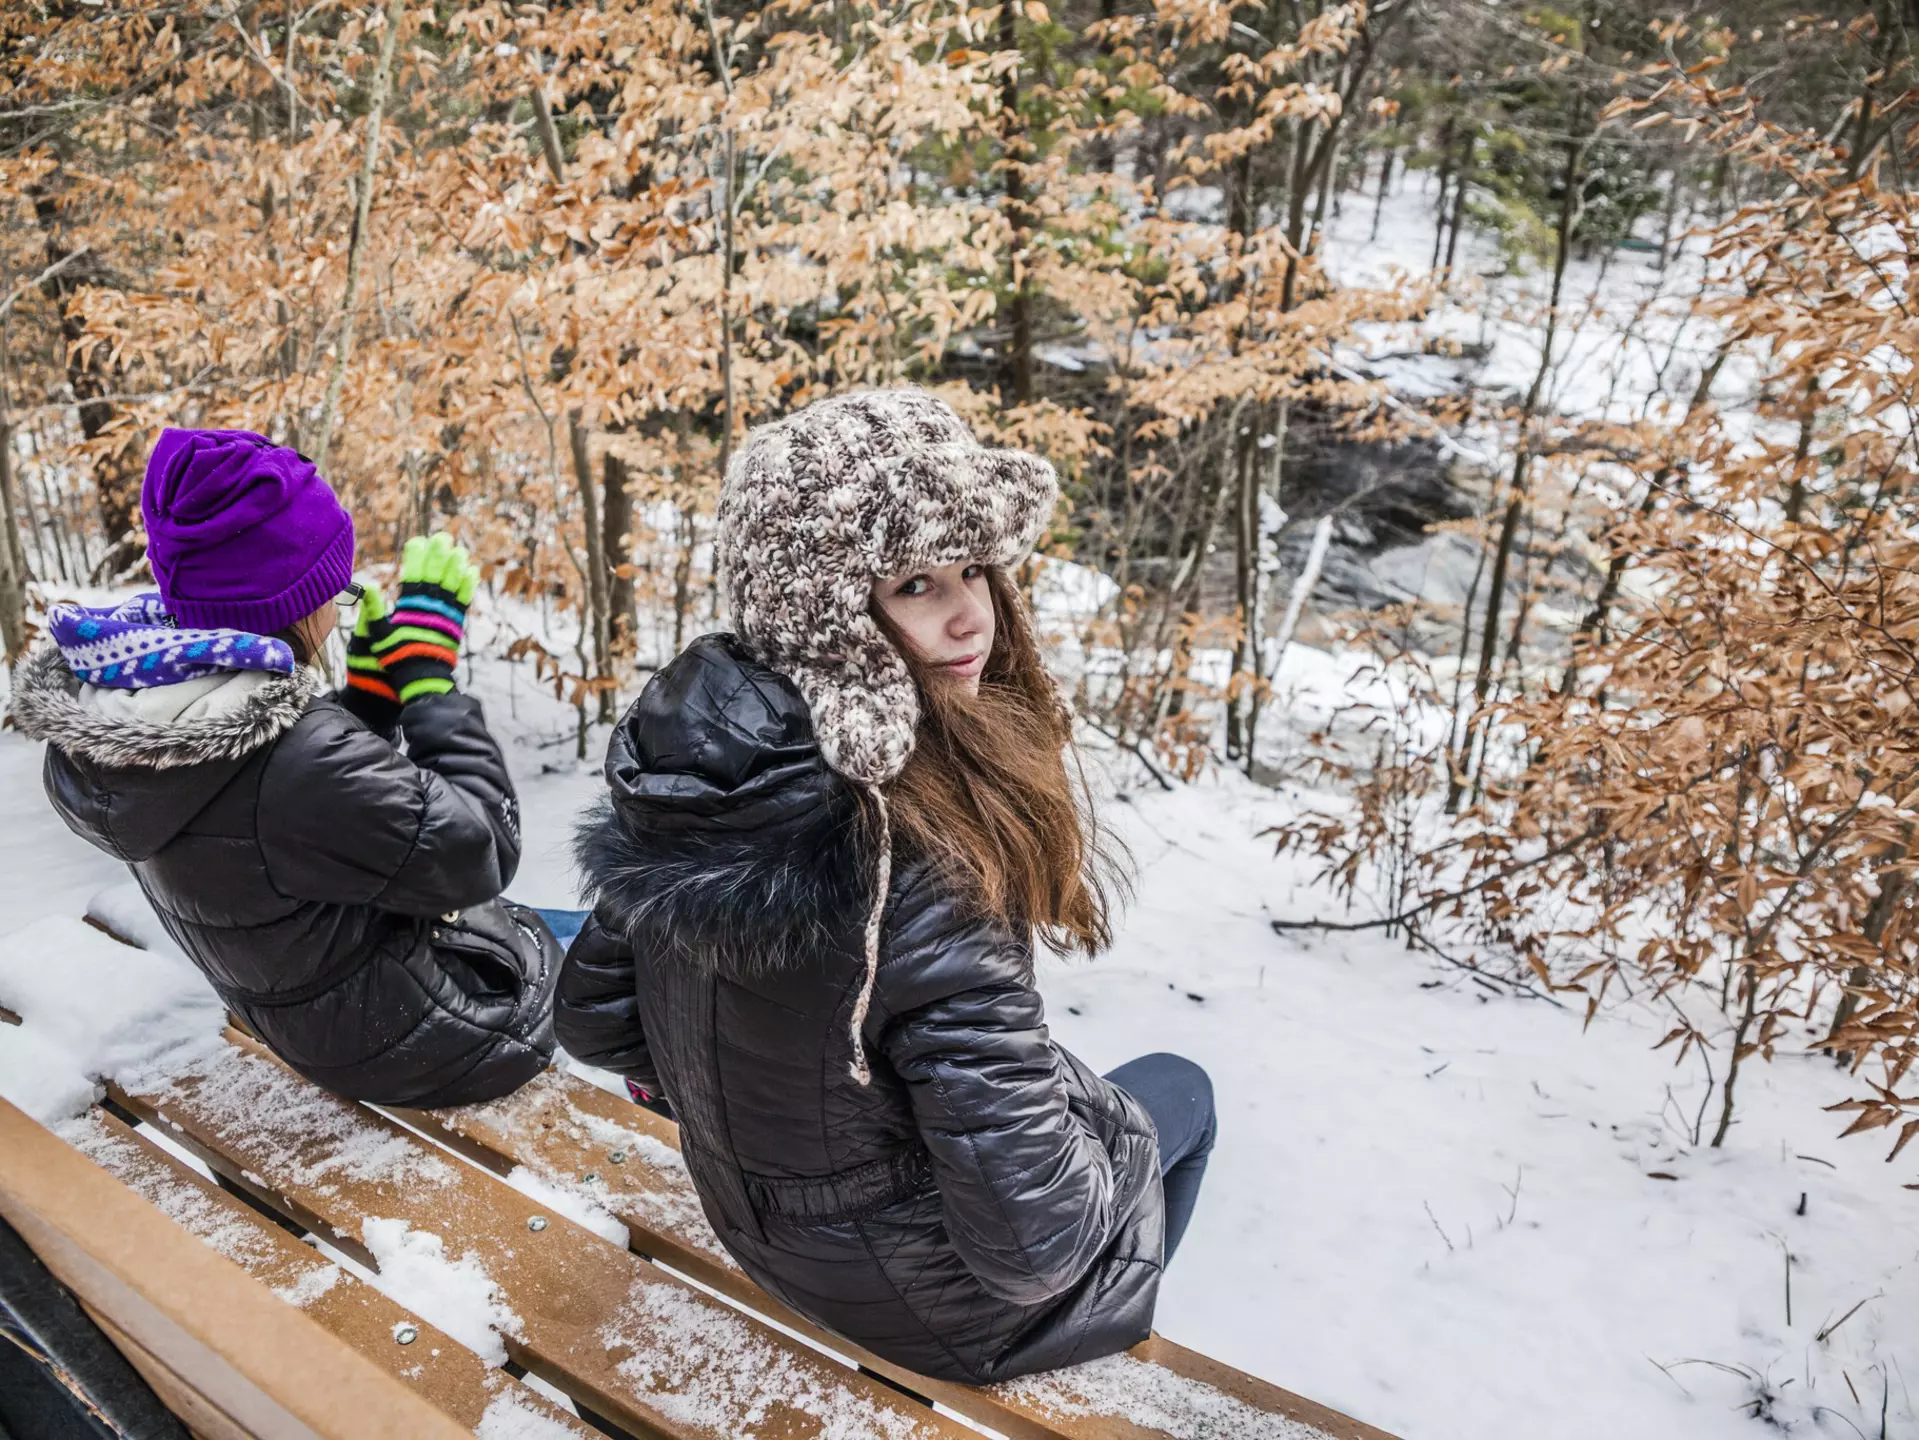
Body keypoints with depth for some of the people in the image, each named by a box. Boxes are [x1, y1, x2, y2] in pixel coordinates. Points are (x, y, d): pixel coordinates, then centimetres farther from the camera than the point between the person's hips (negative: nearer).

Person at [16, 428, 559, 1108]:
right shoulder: (293, 761, -41)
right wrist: (428, 672, -22)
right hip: (425, 1043, -9)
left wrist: (369, 693, -5)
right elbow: (478, 854, -26)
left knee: (540, 928, 27)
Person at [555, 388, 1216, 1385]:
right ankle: (1103, 1358, 48)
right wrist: (1116, 1130, -10)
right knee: (1179, 1093, 23)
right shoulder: (916, 866, -39)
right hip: (929, 1296, -5)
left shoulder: (686, 769, -17)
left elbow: (591, 1019, -4)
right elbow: (1028, 1243, -32)